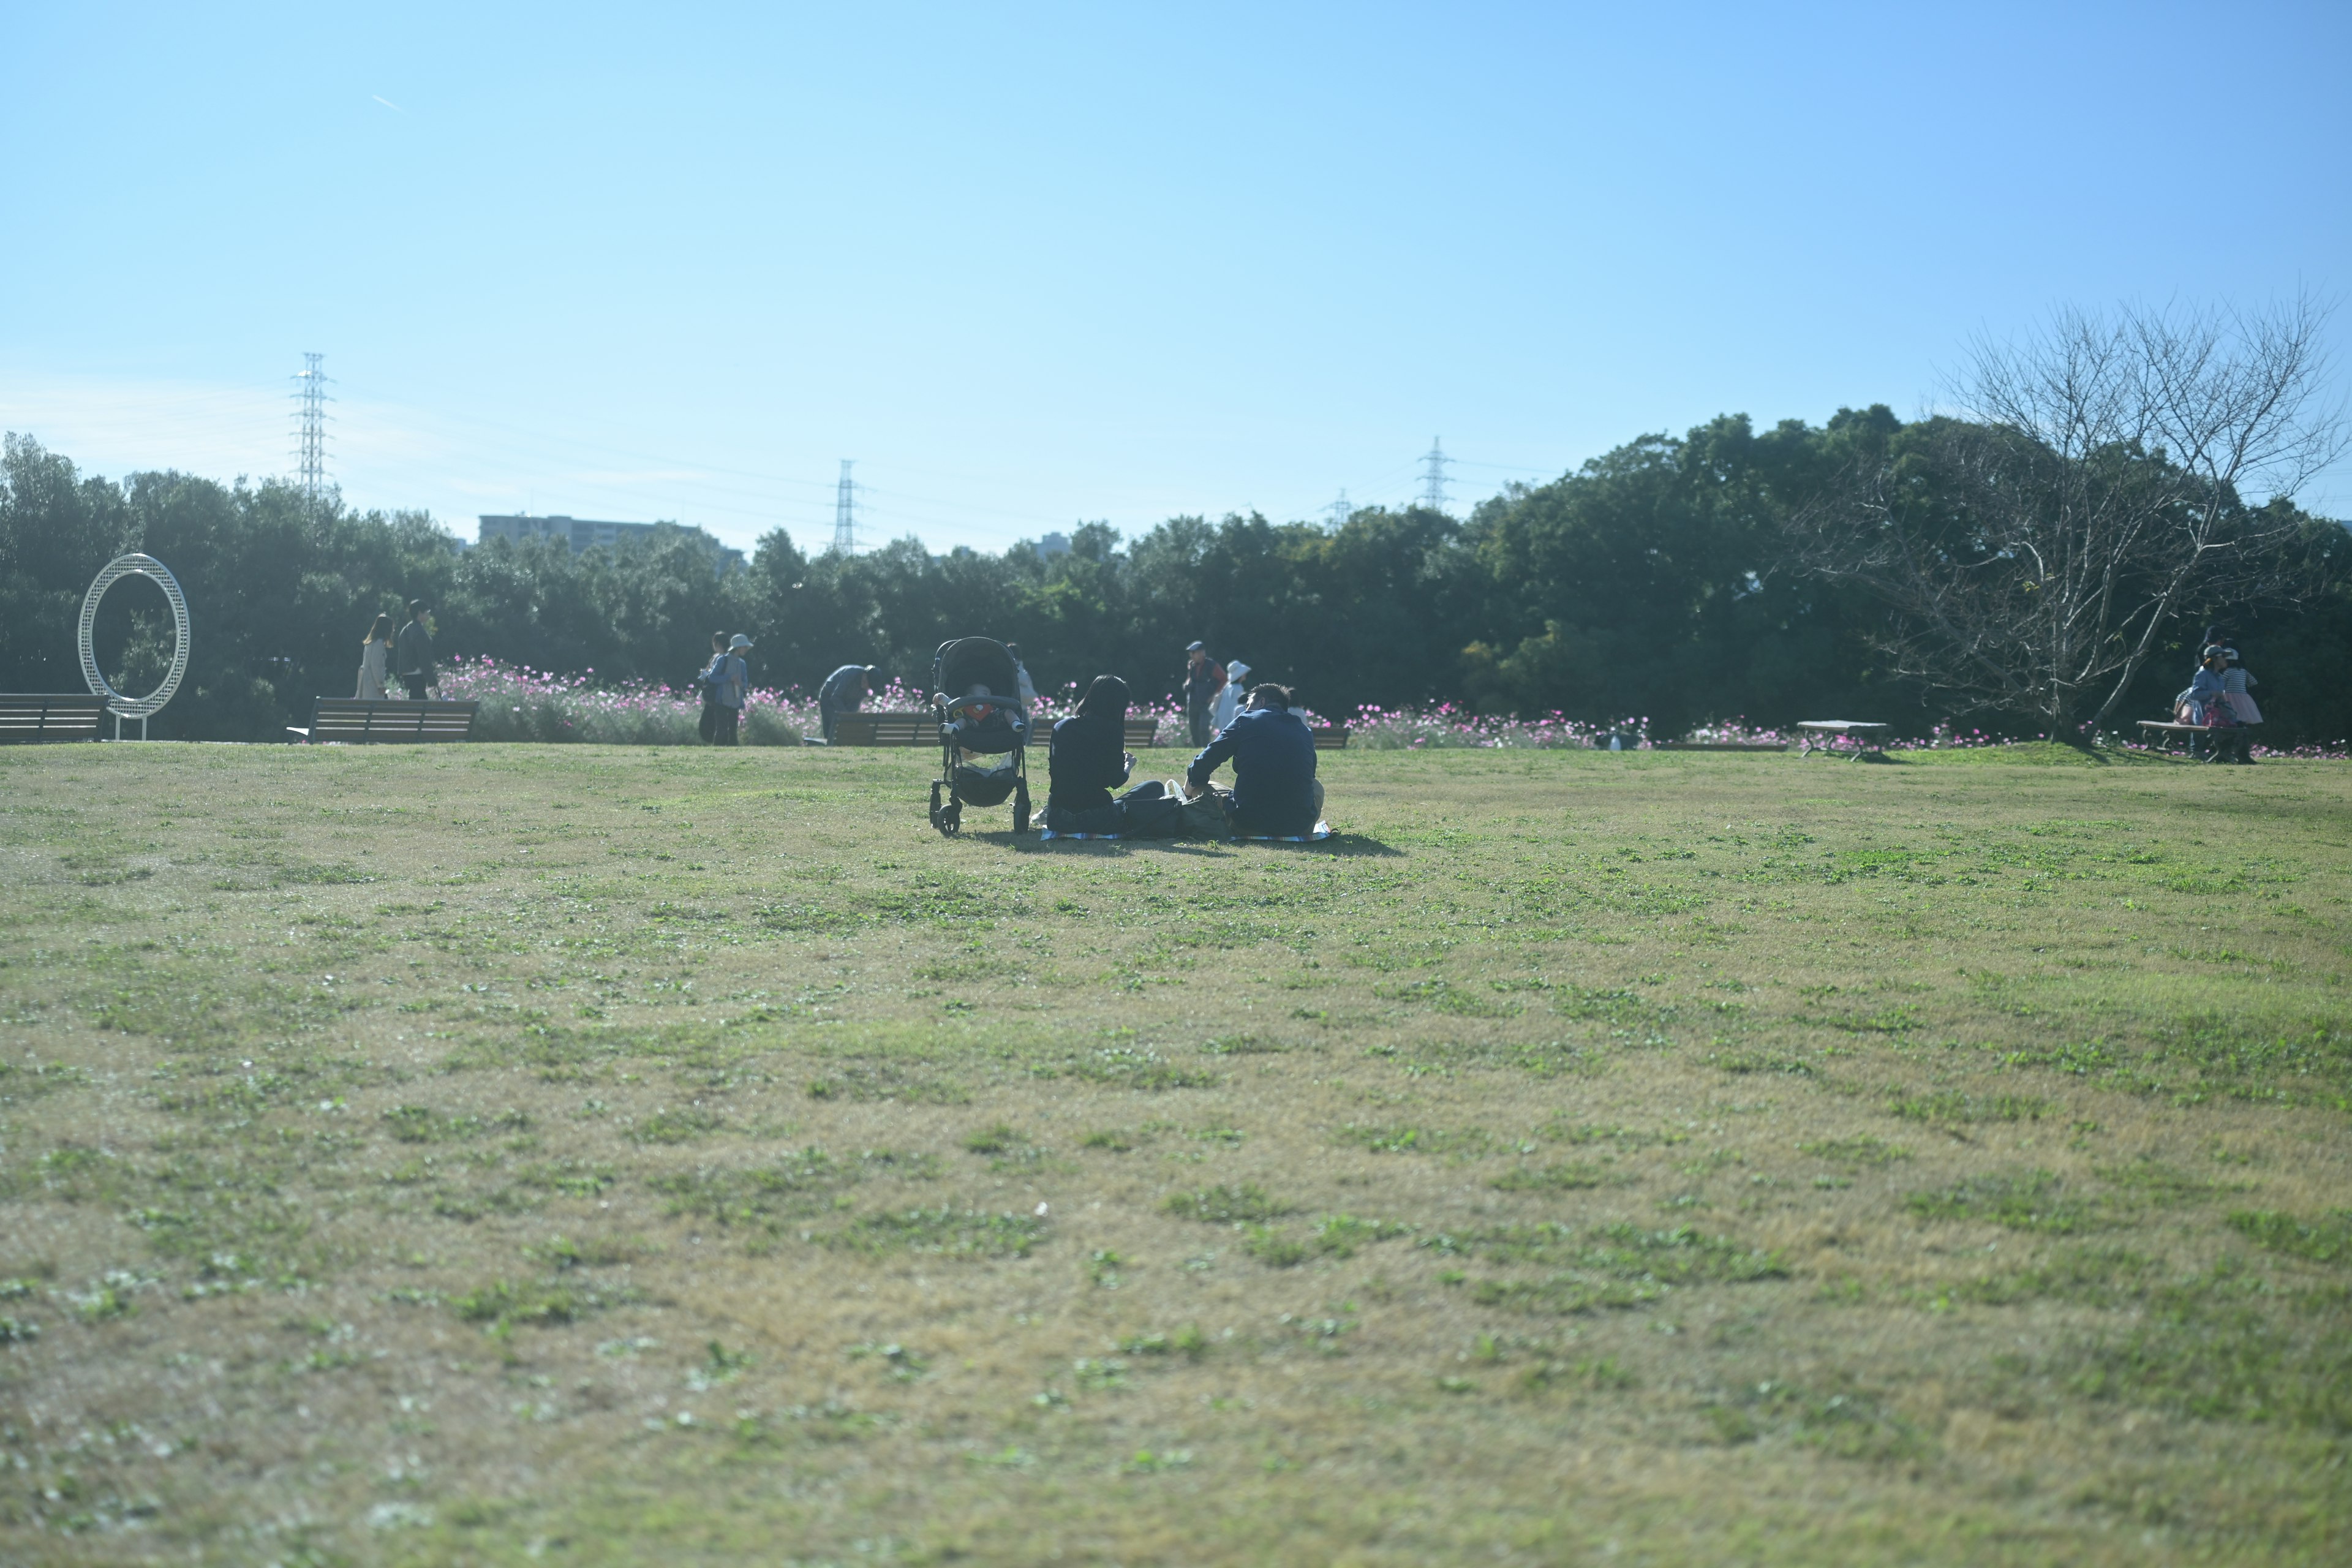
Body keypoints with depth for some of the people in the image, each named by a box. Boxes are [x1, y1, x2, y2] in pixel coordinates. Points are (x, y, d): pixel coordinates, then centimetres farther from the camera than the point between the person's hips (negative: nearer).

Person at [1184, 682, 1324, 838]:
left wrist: (1188, 794, 27)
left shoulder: (1246, 721, 5)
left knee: (1199, 788, 22)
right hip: (1300, 828, 3)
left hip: (1248, 825, -3)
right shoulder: (1304, 731, 15)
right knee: (1316, 785, 37)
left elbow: (1202, 765, 6)